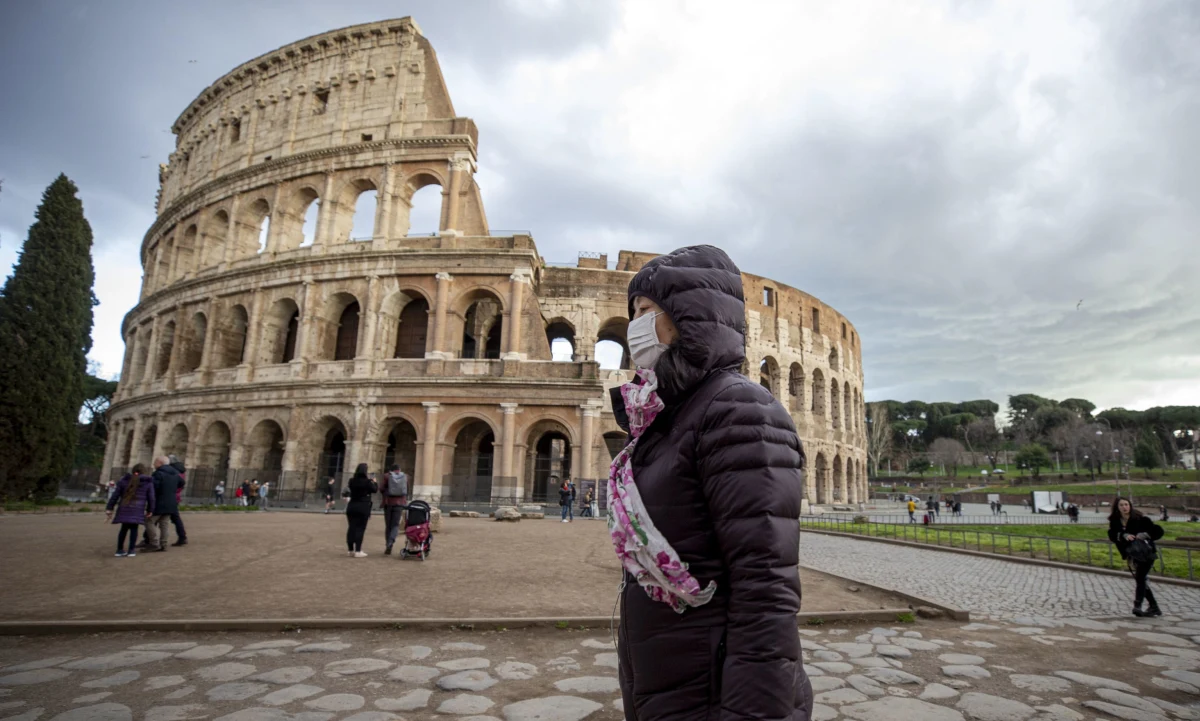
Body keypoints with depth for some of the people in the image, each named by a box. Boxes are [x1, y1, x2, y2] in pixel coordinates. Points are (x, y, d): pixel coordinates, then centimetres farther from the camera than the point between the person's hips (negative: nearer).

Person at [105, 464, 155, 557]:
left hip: (124, 508, 3)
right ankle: (131, 550, 2)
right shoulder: (148, 483, 4)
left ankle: (119, 550, 16)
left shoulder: (124, 480, 9)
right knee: (134, 528, 3)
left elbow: (115, 495, 6)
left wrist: (109, 509, 10)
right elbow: (151, 498, 4)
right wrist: (149, 510, 14)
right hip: (137, 510, -2)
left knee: (124, 528, 14)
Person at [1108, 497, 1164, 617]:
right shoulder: (1115, 522, -2)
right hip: (1131, 556, 5)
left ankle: (1137, 606, -18)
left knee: (1140, 578, -15)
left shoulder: (1140, 519, -12)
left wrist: (1145, 535, -28)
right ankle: (1154, 606, 24)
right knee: (1140, 580, 12)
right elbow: (1112, 535, -13)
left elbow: (1158, 531, -12)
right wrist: (1124, 535, -31)